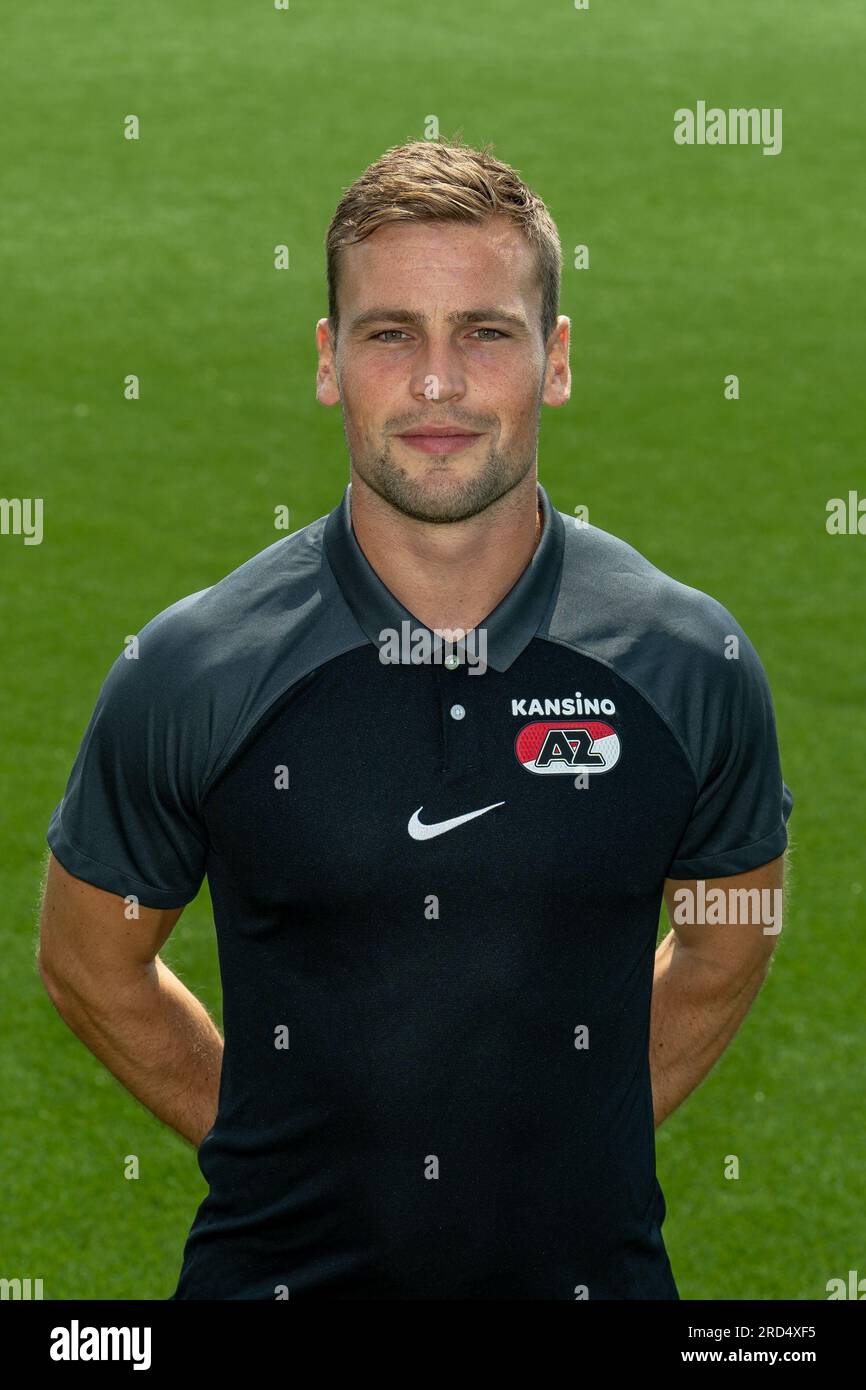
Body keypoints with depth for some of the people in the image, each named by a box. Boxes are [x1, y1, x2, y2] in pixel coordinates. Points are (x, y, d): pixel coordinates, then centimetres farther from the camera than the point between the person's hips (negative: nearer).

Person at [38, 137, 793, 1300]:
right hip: (276, 1265, -1)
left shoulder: (692, 663, -7)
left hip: (587, 1263, 1)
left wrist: (590, 1134, 3)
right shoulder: (189, 673, -10)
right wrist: (260, 1143, 1)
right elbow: (88, 960, 4)